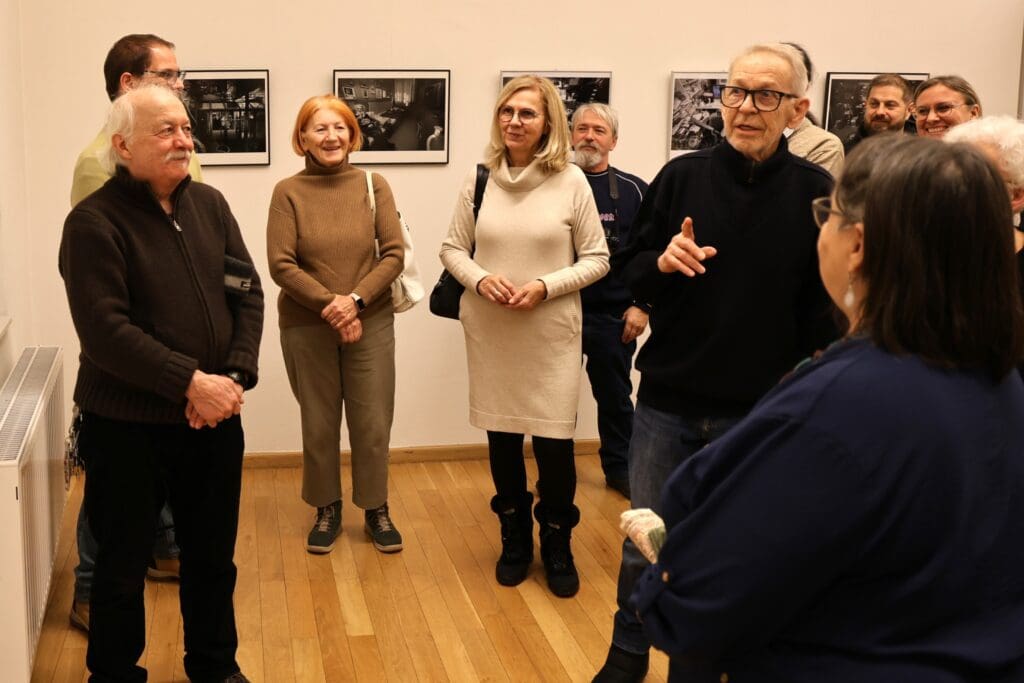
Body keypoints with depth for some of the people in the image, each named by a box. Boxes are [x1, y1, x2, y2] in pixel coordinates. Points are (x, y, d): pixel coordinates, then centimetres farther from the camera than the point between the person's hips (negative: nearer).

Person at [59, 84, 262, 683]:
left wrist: (234, 376, -10)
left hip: (214, 417, 5)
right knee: (123, 565, 10)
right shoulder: (95, 222, -13)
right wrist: (191, 382, -23)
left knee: (214, 556, 17)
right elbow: (105, 330, -21)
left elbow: (248, 293, 3)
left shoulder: (209, 205, 5)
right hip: (128, 426, -5)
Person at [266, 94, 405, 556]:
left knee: (373, 424, 7)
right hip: (306, 328, -1)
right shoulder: (288, 192, -4)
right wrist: (330, 304, -17)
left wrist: (355, 301, -15)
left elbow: (394, 254, -3)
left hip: (371, 324, 1)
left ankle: (375, 509, 26)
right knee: (318, 426, 10)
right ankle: (327, 509, 28)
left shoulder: (373, 186, 0)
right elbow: (281, 263, -9)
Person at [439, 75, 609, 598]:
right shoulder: (479, 181, -1)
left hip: (551, 333, -2)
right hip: (489, 332, 2)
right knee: (501, 437, 12)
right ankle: (515, 539, 32)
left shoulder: (571, 182, -7)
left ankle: (557, 545, 24)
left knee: (554, 440, 1)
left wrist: (545, 286, -15)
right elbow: (452, 248, 8)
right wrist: (479, 279, -11)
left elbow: (596, 259, -2)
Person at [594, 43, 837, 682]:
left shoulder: (816, 191, -7)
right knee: (645, 543, 13)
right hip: (667, 399, 2)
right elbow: (628, 270, 4)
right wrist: (662, 262, -18)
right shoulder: (681, 177, -2)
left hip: (760, 410, -1)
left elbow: (825, 309, -6)